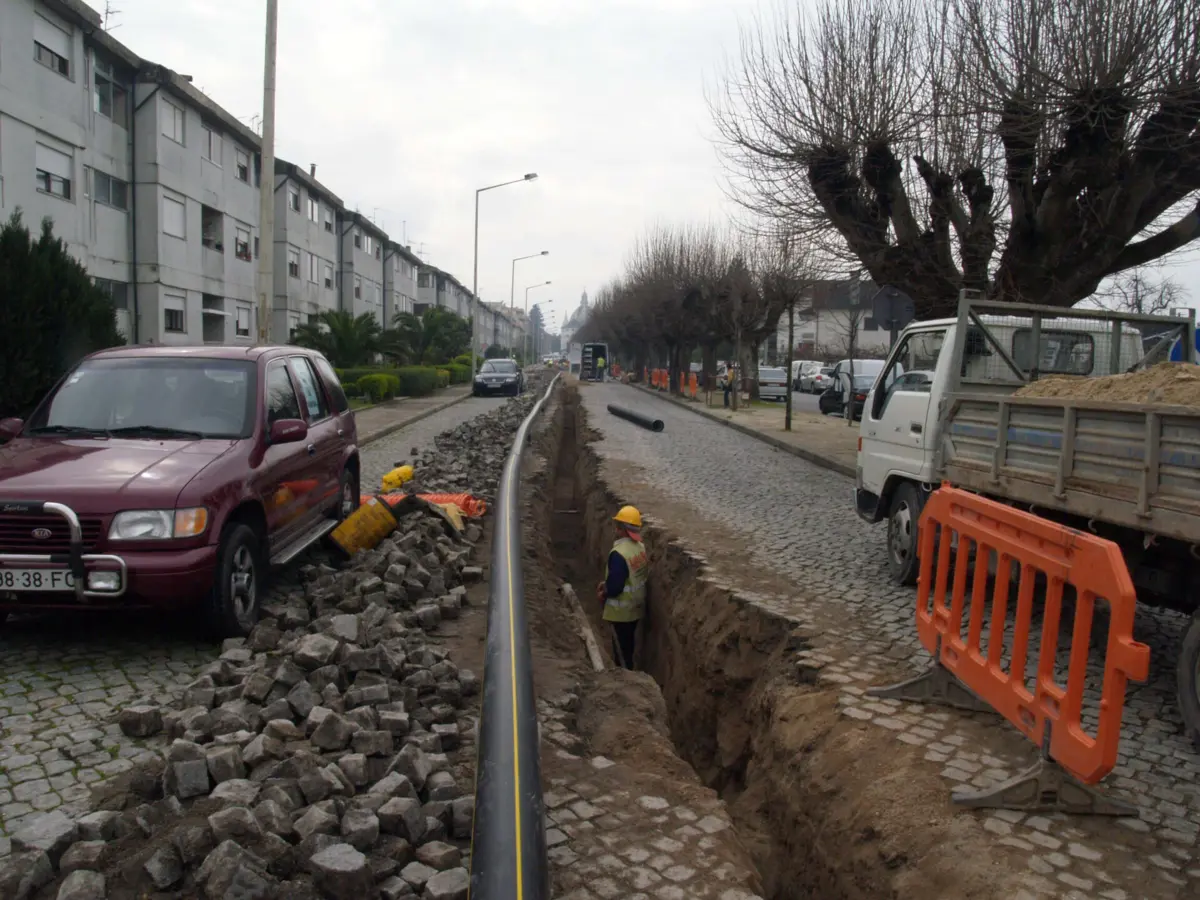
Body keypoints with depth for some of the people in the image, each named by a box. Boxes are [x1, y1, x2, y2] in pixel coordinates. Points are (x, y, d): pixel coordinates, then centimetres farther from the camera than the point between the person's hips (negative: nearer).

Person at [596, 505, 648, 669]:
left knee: (621, 649, 8)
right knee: (628, 646, 23)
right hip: (635, 606, 8)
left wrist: (603, 594, -6)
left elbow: (615, 587, -28)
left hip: (621, 611, -8)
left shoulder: (619, 553, -28)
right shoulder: (641, 547, 0)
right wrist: (606, 583, 9)